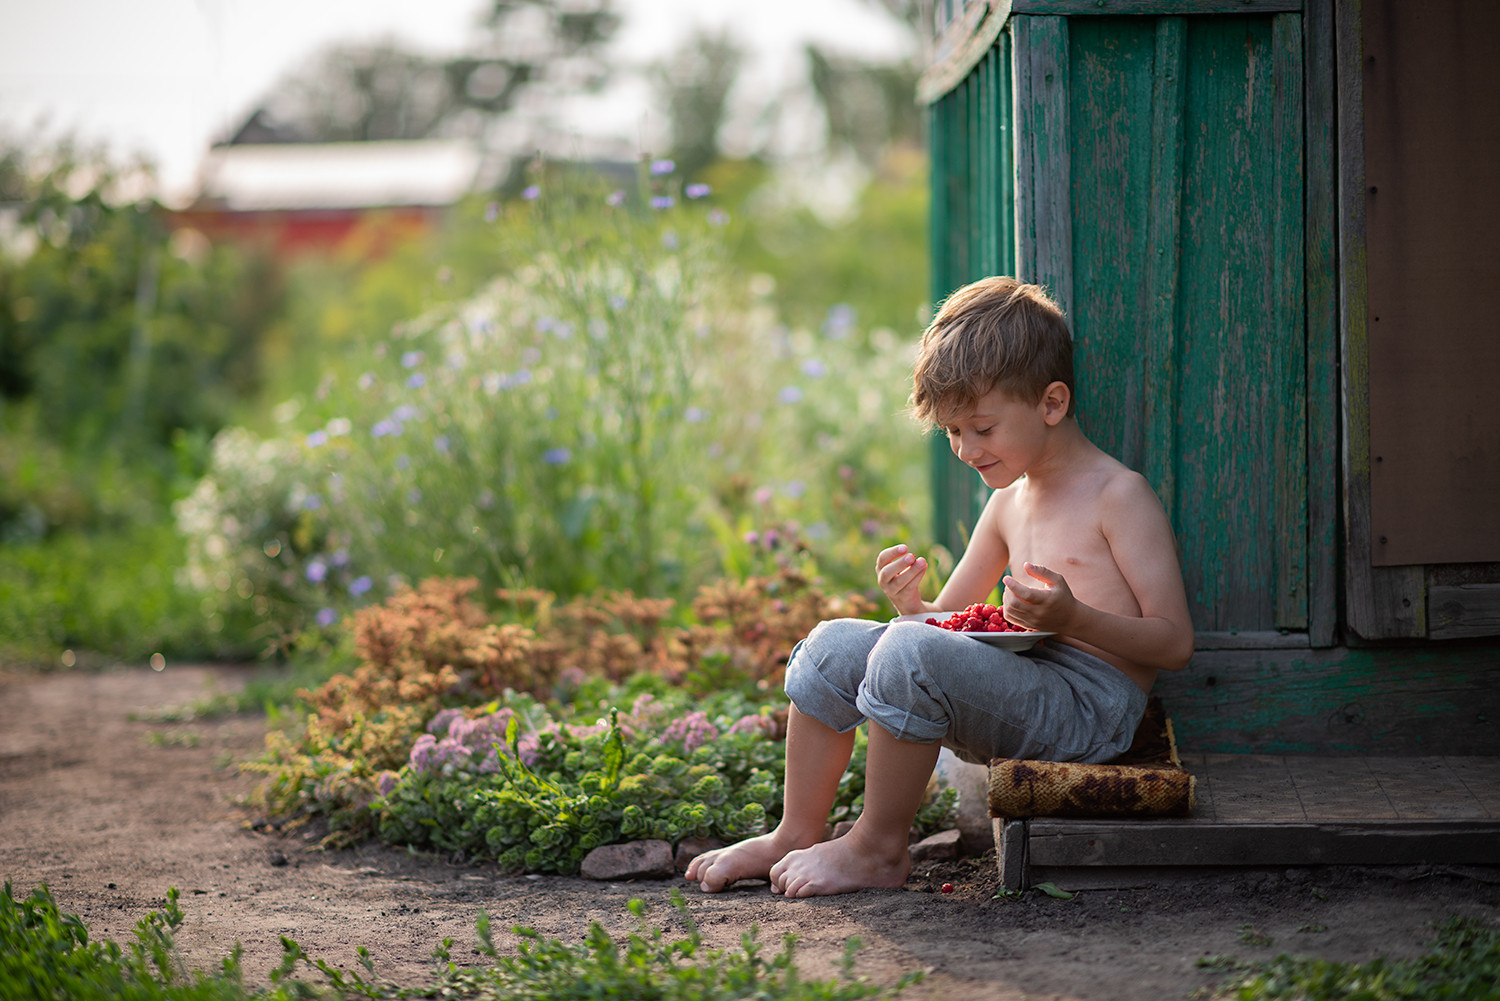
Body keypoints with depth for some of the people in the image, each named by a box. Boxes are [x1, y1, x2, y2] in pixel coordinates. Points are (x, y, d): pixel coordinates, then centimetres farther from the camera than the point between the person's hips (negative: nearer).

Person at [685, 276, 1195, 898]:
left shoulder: (1119, 495, -6)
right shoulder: (1008, 501, 18)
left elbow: (1174, 643, -11)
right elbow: (953, 619, 23)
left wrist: (1074, 619, -25)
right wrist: (915, 605, -1)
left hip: (1091, 703, -8)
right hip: (1022, 686, 8)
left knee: (913, 652, -30)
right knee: (834, 644, 1)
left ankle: (876, 849, -16)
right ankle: (795, 836, 5)